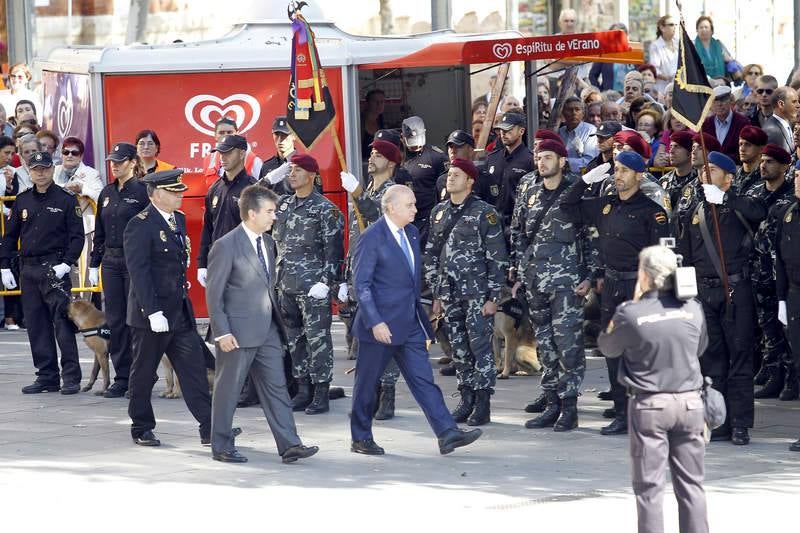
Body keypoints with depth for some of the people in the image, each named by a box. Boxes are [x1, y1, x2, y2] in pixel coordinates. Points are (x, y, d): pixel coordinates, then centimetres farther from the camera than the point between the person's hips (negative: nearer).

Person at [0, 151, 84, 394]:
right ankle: (47, 376, 11)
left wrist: (67, 264, -14)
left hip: (55, 268, -5)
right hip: (28, 269, 5)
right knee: (36, 326, 5)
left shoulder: (66, 200, -1)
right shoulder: (22, 201, 12)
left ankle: (71, 377, -7)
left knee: (62, 322, -9)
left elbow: (77, 236, -3)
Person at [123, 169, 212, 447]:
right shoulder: (140, 226, -15)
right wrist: (153, 312, -24)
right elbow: (138, 272, -19)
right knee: (144, 373, 6)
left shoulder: (179, 220, 11)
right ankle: (141, 429, 17)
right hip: (152, 314, -7)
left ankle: (209, 429, -1)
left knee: (194, 369, 1)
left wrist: (183, 294, 17)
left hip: (180, 311, 7)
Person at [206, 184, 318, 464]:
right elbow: (213, 293, -13)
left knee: (276, 387, 3)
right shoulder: (226, 246, -13)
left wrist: (277, 320, 17)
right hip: (238, 333, -7)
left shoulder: (267, 242, 11)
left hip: (268, 331, 7)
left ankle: (289, 446, 2)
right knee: (227, 390, 4)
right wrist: (222, 333, -17)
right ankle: (221, 447, 14)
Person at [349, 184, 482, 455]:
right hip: (381, 325, -7)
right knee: (367, 382, 5)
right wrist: (375, 322, -22)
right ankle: (361, 439, 16)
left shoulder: (412, 232, 10)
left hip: (410, 322, 7)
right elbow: (362, 285, -15)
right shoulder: (372, 238, -14)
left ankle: (447, 433, -5)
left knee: (423, 379, 1)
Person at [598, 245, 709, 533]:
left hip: (649, 404, -3)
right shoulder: (692, 309, -2)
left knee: (649, 486, 3)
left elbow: (607, 347, 6)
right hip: (689, 401, 3)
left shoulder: (631, 313, -12)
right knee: (691, 483, 10)